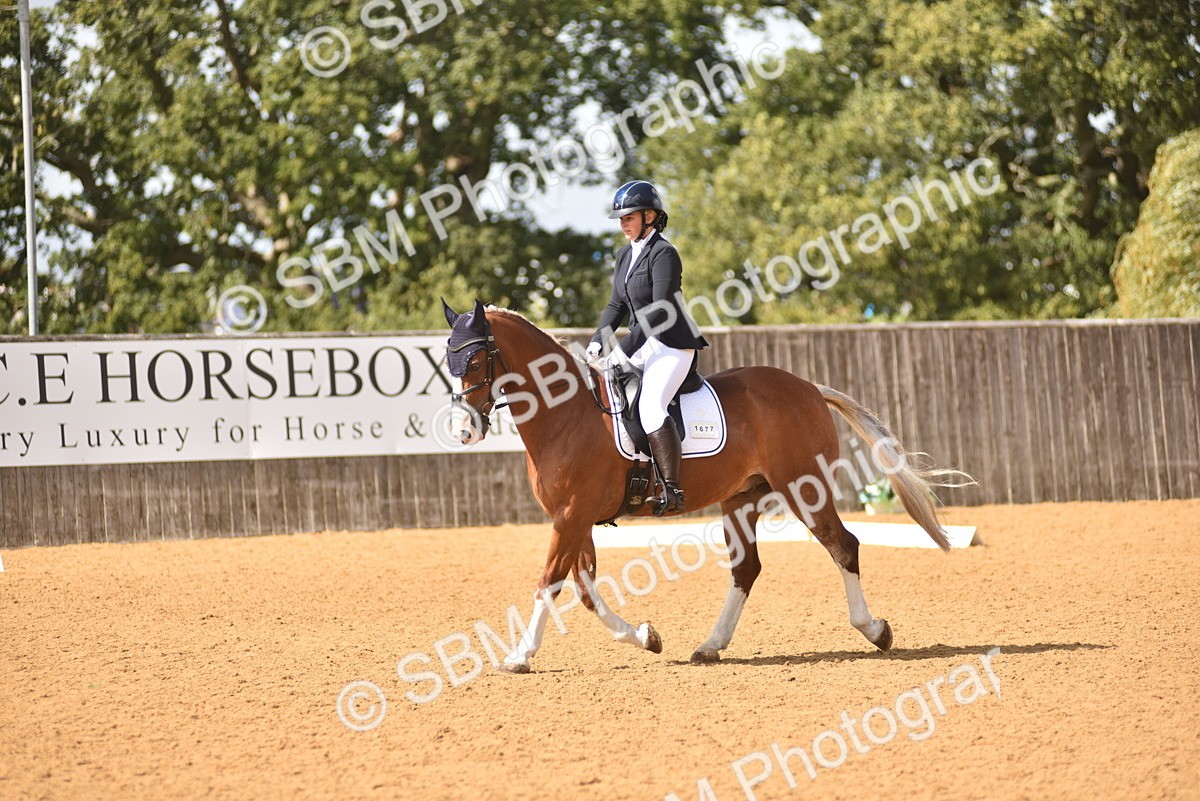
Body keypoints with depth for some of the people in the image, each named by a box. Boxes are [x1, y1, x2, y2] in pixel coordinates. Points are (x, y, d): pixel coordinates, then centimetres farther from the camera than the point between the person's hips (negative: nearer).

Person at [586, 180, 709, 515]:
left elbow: (659, 311, -21)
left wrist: (624, 349, -24)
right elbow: (617, 305, 15)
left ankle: (673, 490, -31)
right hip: (642, 345, 10)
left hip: (672, 346, -10)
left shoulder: (664, 254, -14)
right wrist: (597, 342, -1)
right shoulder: (625, 255, 13)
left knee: (650, 405, -30)